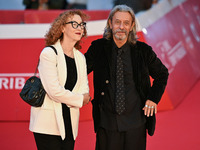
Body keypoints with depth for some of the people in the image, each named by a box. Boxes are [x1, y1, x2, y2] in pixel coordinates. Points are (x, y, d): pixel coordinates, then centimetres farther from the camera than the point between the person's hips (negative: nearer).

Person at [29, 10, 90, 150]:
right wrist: (80, 99, -4)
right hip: (48, 124, -6)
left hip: (69, 124, 6)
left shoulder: (80, 57, 13)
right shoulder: (49, 53, -8)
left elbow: (84, 90, 7)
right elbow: (54, 91, -17)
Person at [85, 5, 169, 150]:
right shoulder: (98, 48, 0)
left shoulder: (143, 50, 0)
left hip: (135, 123, 0)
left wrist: (153, 98, 3)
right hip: (107, 121, 0)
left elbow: (162, 74, 15)